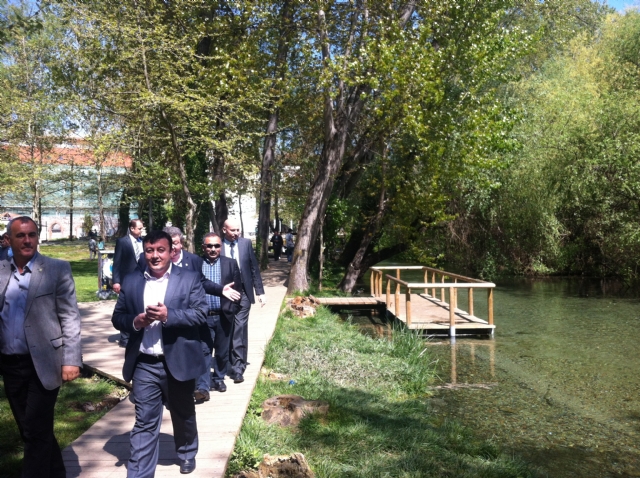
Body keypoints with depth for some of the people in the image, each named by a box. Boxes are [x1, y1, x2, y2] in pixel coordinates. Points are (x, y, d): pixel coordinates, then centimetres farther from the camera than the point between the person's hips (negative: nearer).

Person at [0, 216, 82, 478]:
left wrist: (71, 360, -14)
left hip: (42, 364, -5)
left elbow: (70, 317, -8)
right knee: (30, 431, 16)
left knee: (36, 431, 0)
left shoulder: (57, 269, -5)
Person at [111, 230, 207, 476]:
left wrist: (168, 315, -24)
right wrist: (134, 321, -16)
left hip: (179, 362, -1)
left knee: (183, 415, 20)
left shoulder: (190, 278, -5)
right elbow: (117, 317, 6)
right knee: (144, 422, 4)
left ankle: (187, 454, 44)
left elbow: (200, 313, -11)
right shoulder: (130, 281, 4)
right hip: (144, 365, 1)